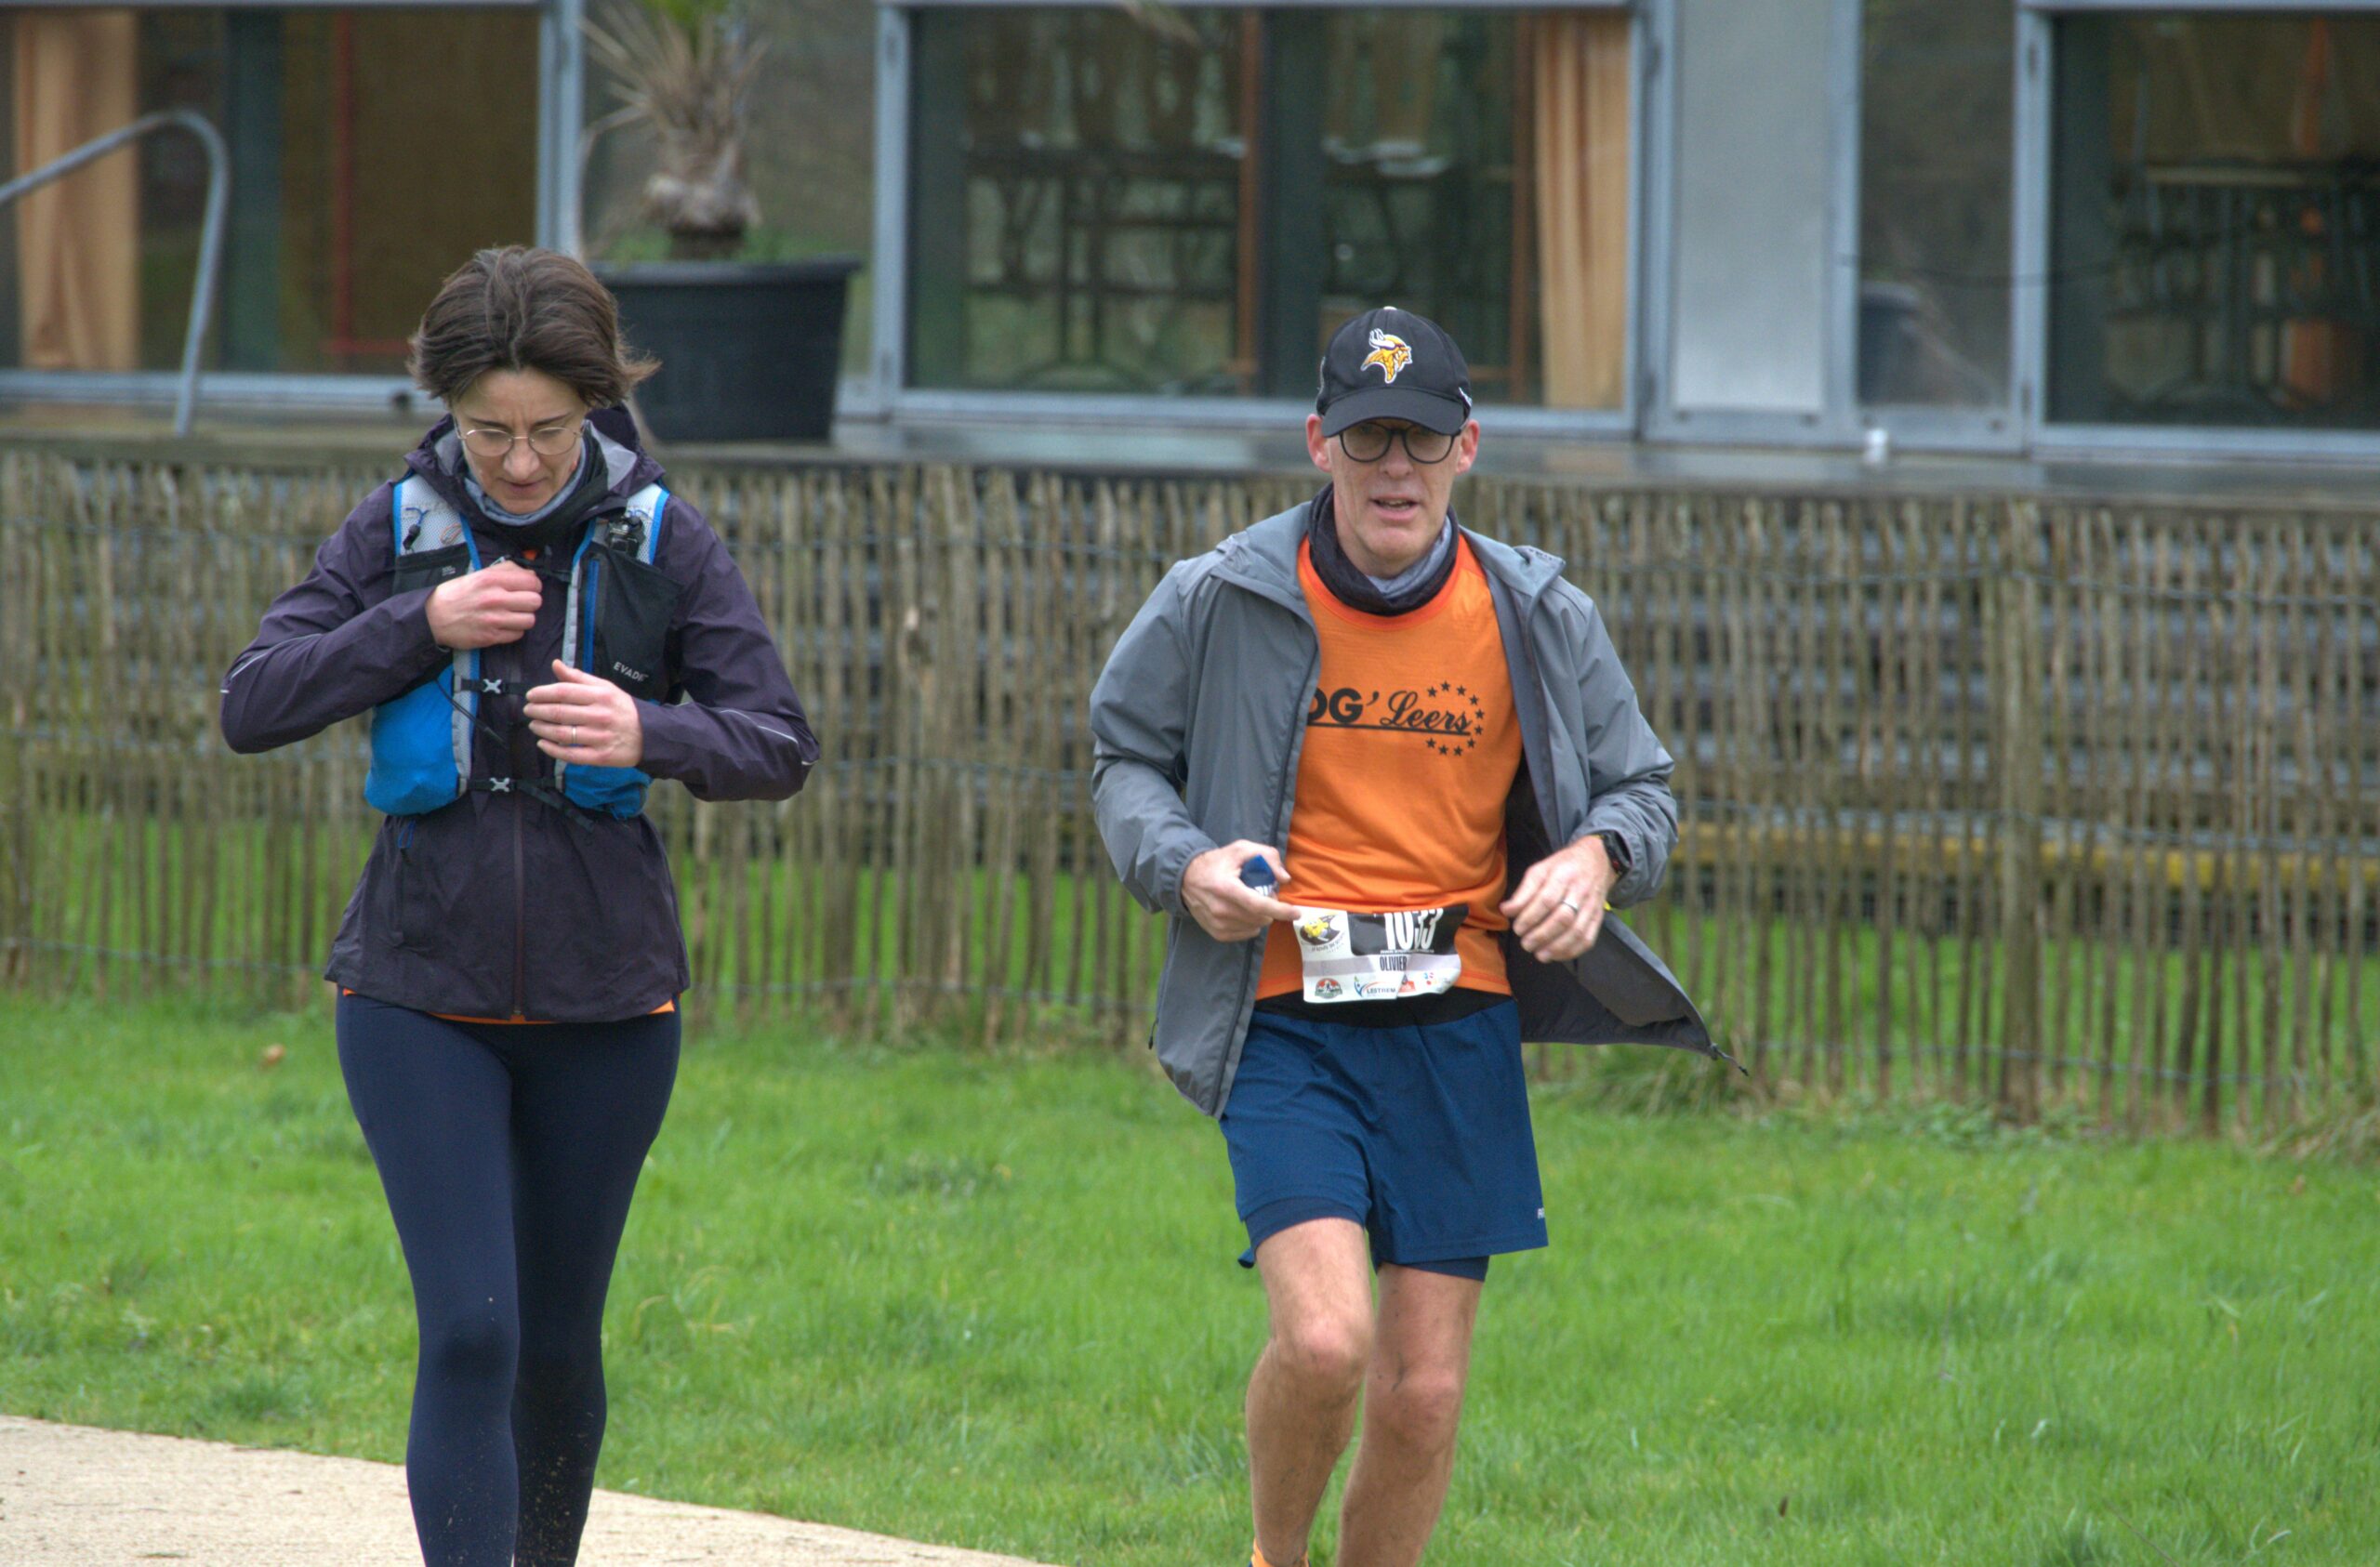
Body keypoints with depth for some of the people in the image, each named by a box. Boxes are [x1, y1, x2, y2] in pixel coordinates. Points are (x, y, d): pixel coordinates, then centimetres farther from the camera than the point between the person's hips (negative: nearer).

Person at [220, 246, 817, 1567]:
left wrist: (650, 733, -25)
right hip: (423, 994, -1)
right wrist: (422, 625, -16)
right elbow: (251, 706, -4)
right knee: (468, 1335, -12)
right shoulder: (399, 530, 0)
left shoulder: (660, 542, -3)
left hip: (605, 999, 1)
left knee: (559, 1342, 11)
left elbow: (780, 749, -5)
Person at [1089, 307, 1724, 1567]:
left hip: (1459, 1021, 3)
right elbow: (1124, 754, 12)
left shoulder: (1540, 620, 3)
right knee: (1324, 1340, -20)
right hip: (1286, 1023, -2)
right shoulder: (1220, 602, -2)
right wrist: (1183, 864, -9)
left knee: (1424, 1393, 1)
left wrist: (1598, 857, -9)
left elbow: (1642, 787, 15)